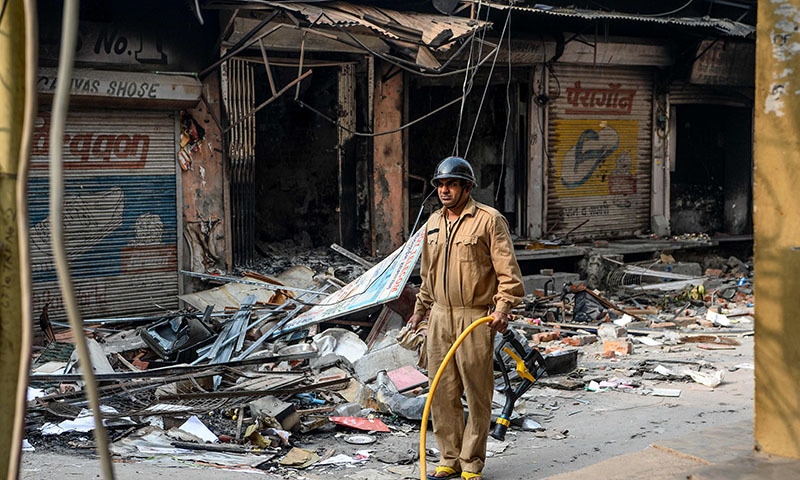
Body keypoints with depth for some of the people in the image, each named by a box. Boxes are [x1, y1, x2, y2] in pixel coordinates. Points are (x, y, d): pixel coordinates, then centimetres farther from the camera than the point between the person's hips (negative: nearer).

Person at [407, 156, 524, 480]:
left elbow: (507, 270, -9)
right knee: (442, 393, 8)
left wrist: (502, 307, -19)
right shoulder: (433, 223, 15)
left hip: (476, 319, -6)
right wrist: (421, 308, 27)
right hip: (440, 318, 6)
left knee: (477, 395, 0)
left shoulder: (489, 220, -6)